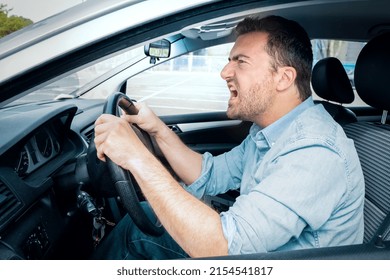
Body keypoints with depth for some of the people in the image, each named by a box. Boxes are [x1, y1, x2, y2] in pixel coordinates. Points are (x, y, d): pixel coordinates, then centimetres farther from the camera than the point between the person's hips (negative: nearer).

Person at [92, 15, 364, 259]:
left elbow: (220, 247, -37)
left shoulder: (316, 153, -31)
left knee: (139, 226, -8)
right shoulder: (267, 129, -2)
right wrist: (158, 129, -8)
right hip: (253, 243, 7)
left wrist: (139, 158, -35)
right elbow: (211, 176, 3)